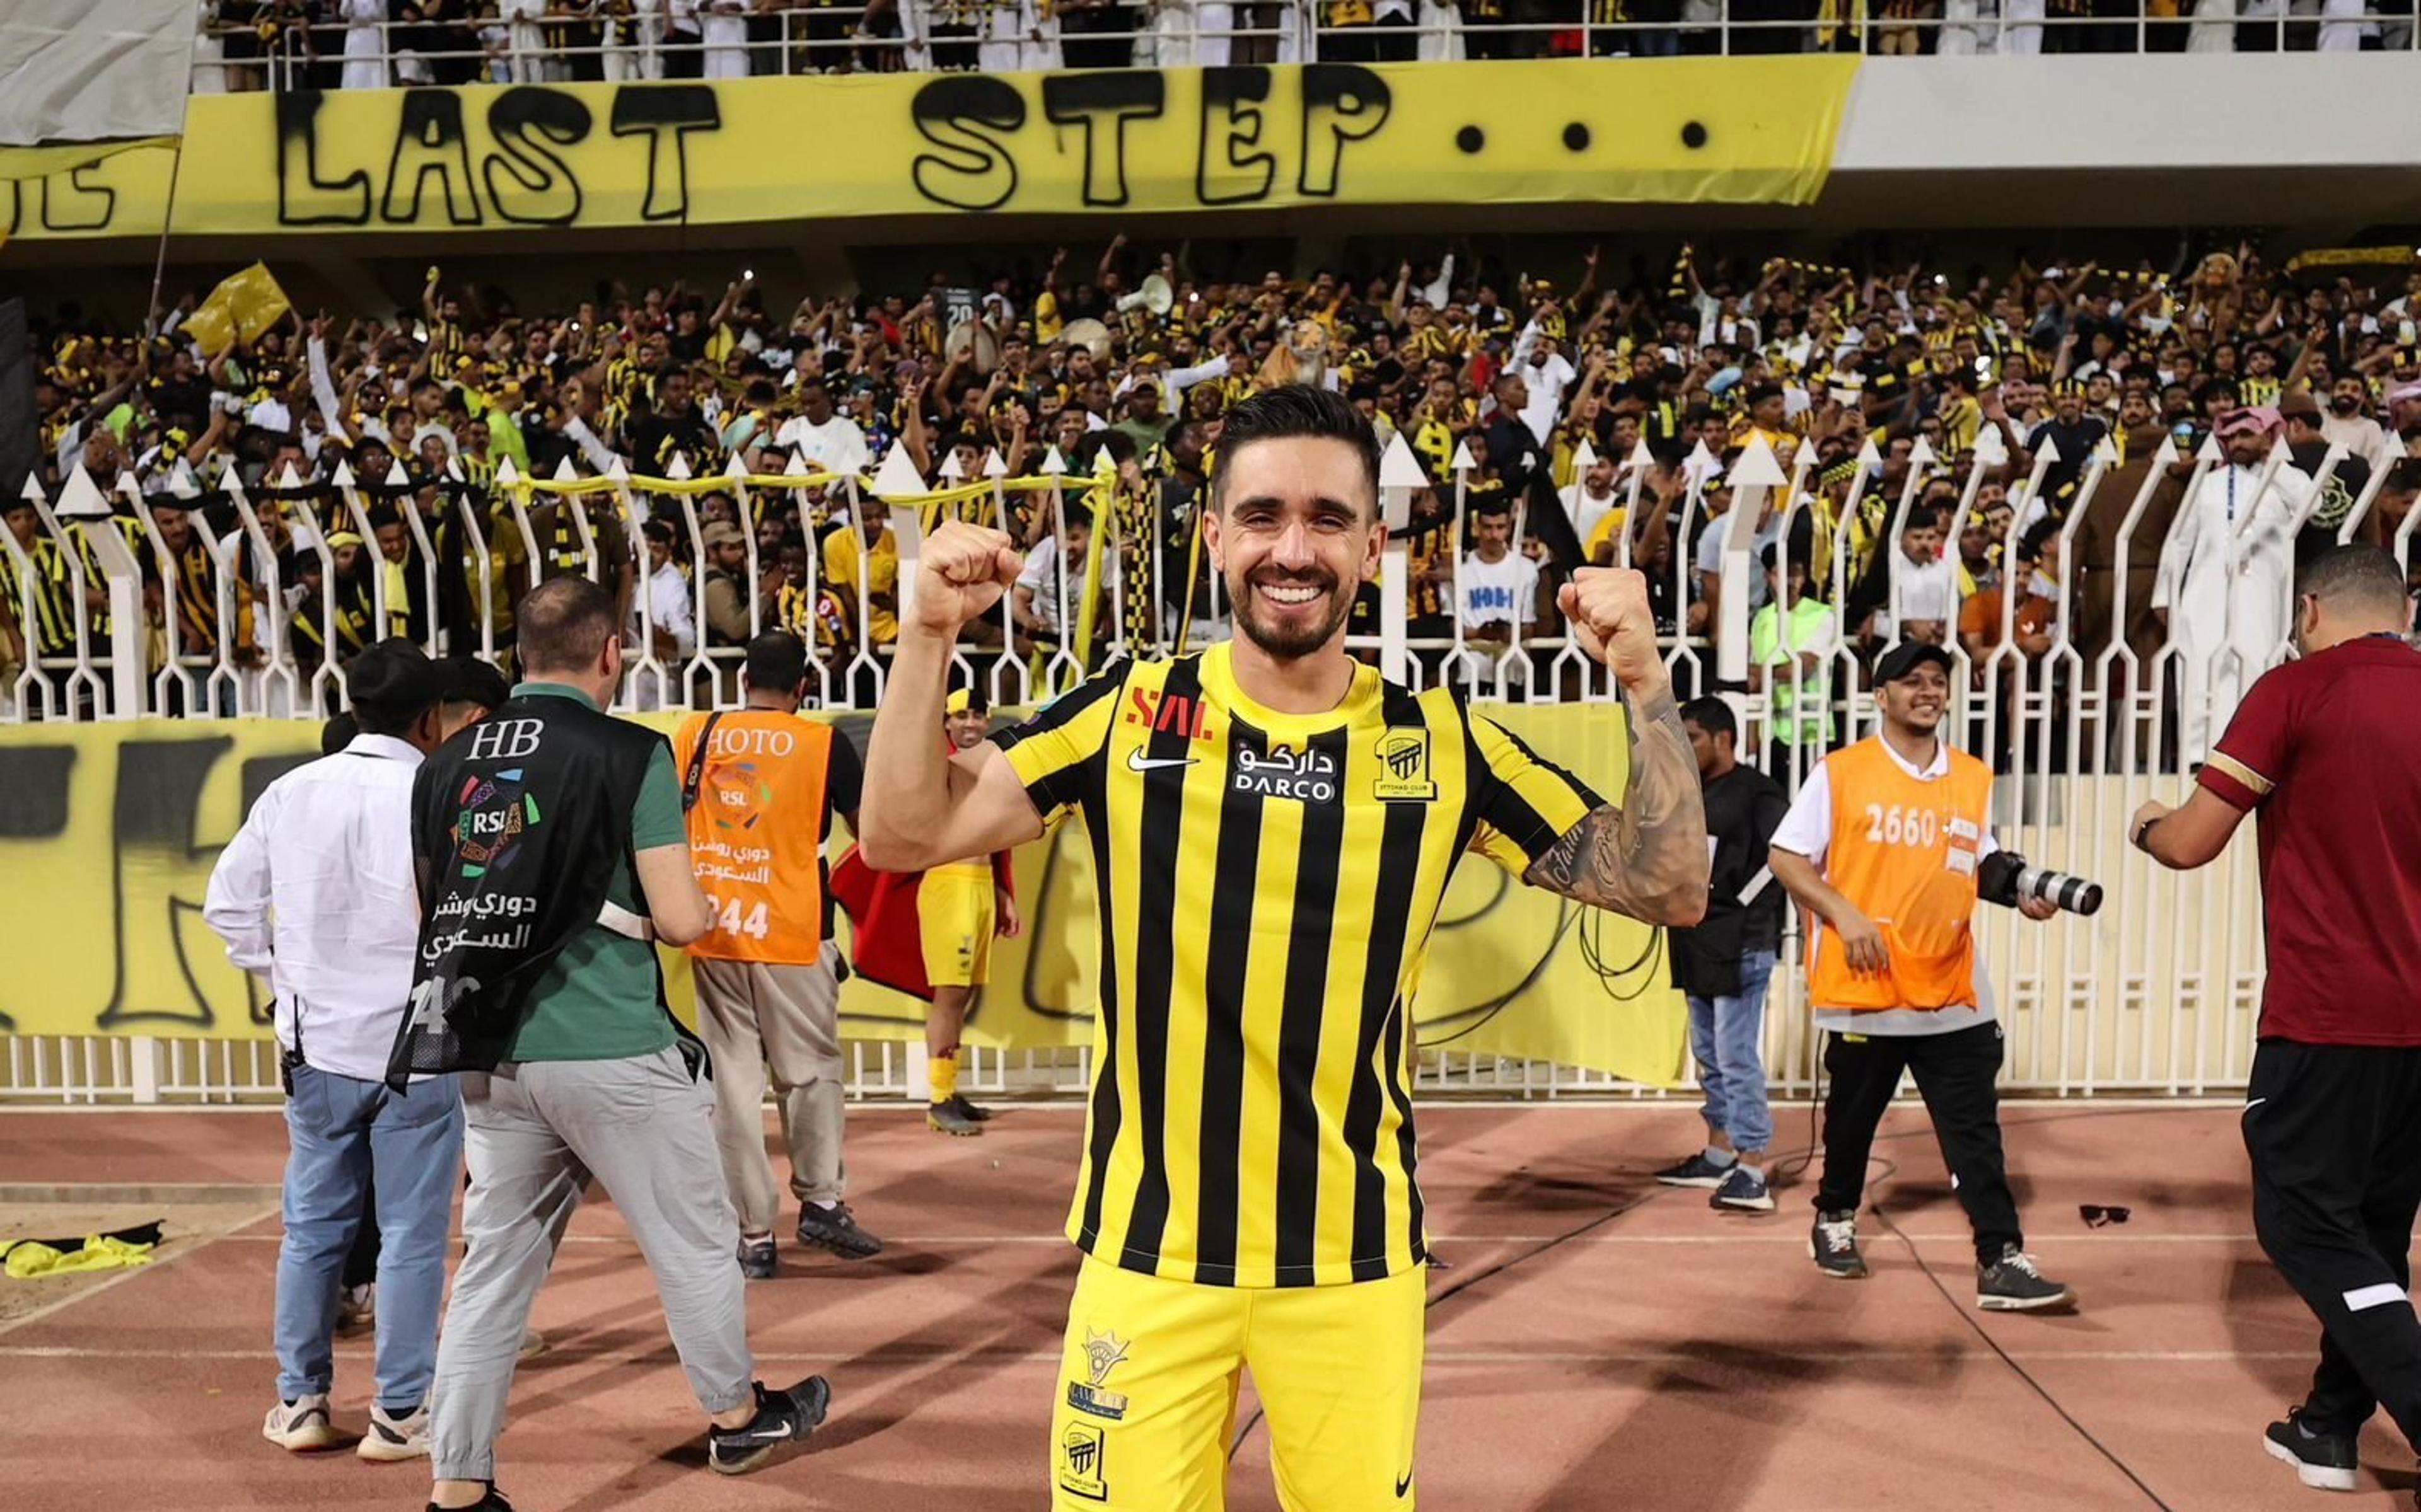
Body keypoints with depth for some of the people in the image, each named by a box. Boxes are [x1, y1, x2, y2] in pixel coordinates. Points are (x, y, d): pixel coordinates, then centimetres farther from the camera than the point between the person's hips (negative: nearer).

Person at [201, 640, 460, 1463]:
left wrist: (282, 972, 17)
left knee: (312, 1225, 17)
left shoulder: (289, 793, 0)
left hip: (317, 1044, 5)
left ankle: (300, 1401, 26)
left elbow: (228, 901, 8)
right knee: (412, 1235, 6)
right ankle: (400, 1414, 13)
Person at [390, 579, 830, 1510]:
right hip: (610, 1054, -5)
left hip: (491, 1058, 5)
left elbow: (433, 917, 13)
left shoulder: (446, 766, 6)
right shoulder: (629, 754, -10)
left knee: (494, 1265, 13)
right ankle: (738, 1417, 32)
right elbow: (680, 922, -13)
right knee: (694, 1239, 14)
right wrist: (698, 901, 9)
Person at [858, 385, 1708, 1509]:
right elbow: (902, 838, -6)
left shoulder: (1443, 744, -2)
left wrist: (1643, 683, -14)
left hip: (1354, 1258, 1)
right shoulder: (1131, 713, -4)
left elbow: (1670, 887, -2)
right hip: (1149, 1250, 0)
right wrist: (930, 635, -17)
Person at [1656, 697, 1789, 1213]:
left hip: (1740, 947, -9)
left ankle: (1751, 1173, -7)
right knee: (1710, 1056, 16)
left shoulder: (1757, 793, -10)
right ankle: (1719, 1156, 27)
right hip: (1699, 946, 9)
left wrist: (1735, 904, -18)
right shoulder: (1694, 795, 15)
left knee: (1738, 1059, -10)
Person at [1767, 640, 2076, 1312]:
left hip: (1952, 993, 3)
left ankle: (2001, 1262, 0)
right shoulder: (1841, 771, -4)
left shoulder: (1975, 778, 9)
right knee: (1852, 1117, 14)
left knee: (1976, 1131, -1)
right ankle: (1834, 1221, 35)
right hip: (1862, 987, -3)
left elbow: (1982, 865, 20)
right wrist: (1844, 914, -16)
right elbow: (1785, 858, -4)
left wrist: (2022, 894, -1)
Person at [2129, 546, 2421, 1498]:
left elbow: (2191, 845, -9)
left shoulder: (2295, 691, -8)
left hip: (2326, 1015, -6)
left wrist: (2146, 826, 13)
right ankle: (2331, 1424, 26)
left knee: (2306, 1224, 2)